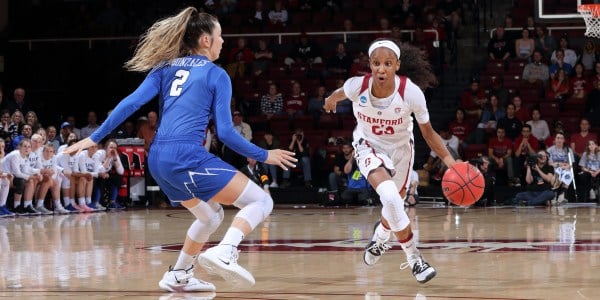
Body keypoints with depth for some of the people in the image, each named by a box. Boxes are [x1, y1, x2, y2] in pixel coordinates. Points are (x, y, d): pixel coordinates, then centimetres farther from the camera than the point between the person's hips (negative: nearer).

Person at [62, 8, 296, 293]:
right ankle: (224, 253, -26)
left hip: (158, 159, 7)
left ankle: (178, 276, 31)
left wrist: (94, 138, 6)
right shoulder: (216, 75, 4)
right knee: (261, 201, -2)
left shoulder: (166, 68, 18)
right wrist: (264, 156, 9)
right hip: (187, 155, -7)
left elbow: (132, 102, 5)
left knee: (211, 216, 30)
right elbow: (225, 132, -2)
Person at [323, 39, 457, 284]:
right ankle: (413, 257, -13)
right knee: (389, 194, -27)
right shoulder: (357, 86, -29)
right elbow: (340, 93, -2)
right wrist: (331, 101, 21)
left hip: (400, 147, 2)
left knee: (395, 203, 19)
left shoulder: (411, 92, -30)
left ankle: (381, 235, 56)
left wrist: (447, 158, -33)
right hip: (369, 146, -2)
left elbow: (428, 132, -18)